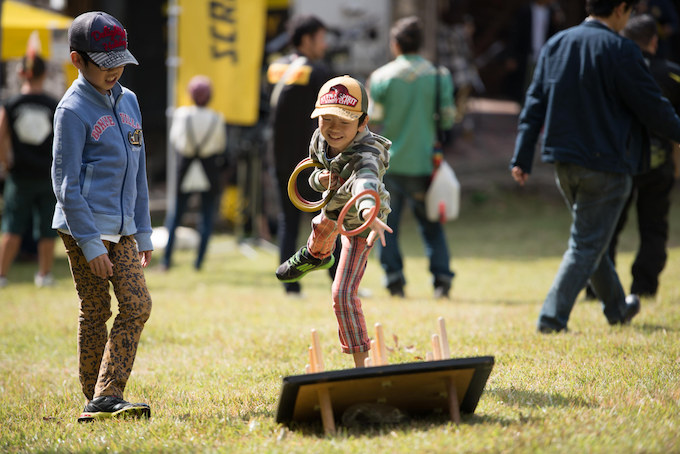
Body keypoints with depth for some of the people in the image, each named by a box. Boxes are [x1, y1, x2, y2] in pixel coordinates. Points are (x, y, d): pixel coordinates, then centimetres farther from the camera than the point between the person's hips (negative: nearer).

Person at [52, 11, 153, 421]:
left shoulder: (128, 101, 14)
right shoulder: (73, 109, -8)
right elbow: (66, 183, -11)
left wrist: (143, 233, 17)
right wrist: (90, 244, -16)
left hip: (122, 229, 7)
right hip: (85, 226, -7)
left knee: (138, 306, -2)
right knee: (95, 312, -4)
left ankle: (106, 399, 0)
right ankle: (97, 401, 2)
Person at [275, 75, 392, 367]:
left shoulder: (365, 156, -47)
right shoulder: (320, 141, -26)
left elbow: (366, 182, -71)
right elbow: (316, 177, -6)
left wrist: (370, 213, -91)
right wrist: (321, 179, -30)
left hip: (359, 225, -7)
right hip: (335, 206, 7)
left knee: (343, 294, -14)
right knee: (321, 228, 40)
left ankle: (361, 366, -2)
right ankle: (316, 256, 79)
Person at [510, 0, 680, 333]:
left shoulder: (555, 44, 6)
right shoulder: (619, 51, -14)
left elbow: (535, 104, 6)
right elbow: (653, 108, -11)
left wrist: (522, 157, 6)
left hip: (564, 164, 7)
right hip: (605, 164, -7)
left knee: (590, 238, 21)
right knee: (586, 245, 0)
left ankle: (617, 308, 37)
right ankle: (553, 316, -8)